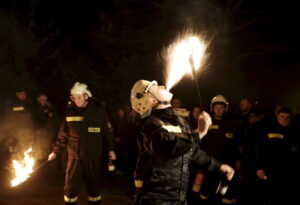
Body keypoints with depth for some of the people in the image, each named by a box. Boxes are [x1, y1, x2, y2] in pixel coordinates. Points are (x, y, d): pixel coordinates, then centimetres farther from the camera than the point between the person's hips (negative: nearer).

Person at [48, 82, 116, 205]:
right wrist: (55, 151, 6)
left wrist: (111, 149, 4)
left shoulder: (98, 111, -3)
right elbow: (63, 134, 7)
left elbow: (108, 131, 5)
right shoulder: (70, 111, 1)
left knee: (93, 185, 12)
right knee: (70, 186, 3)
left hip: (93, 157, -1)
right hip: (74, 156, 1)